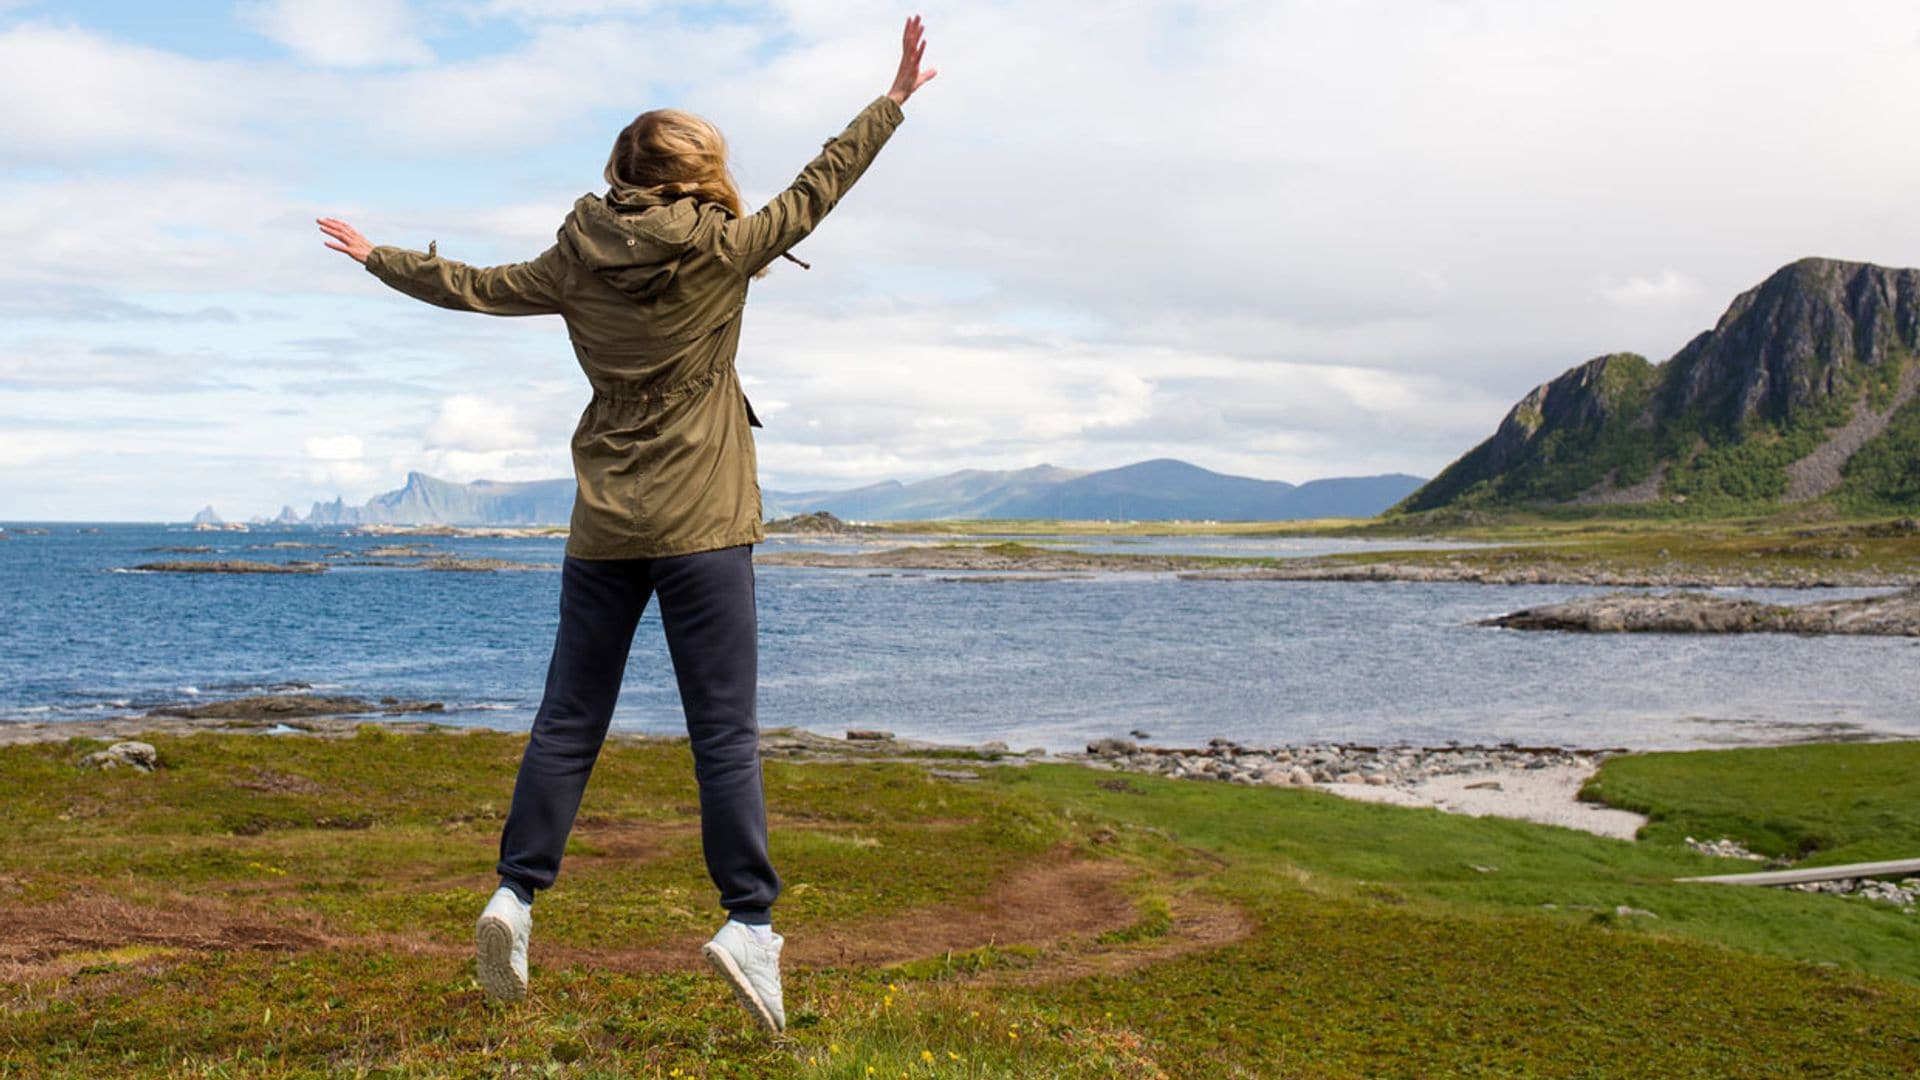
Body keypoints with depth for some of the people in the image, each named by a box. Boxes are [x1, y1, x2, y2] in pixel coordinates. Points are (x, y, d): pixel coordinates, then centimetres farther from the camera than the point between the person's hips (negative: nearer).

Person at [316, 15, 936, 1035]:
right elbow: (814, 190, 6)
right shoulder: (720, 250, -4)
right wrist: (892, 102, 18)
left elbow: (476, 286, 18)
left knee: (568, 721, 12)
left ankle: (515, 894, 11)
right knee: (725, 731, -2)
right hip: (701, 527, -4)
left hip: (601, 529, 4)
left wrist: (379, 260, 36)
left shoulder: (578, 263, 6)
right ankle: (749, 920, -5)